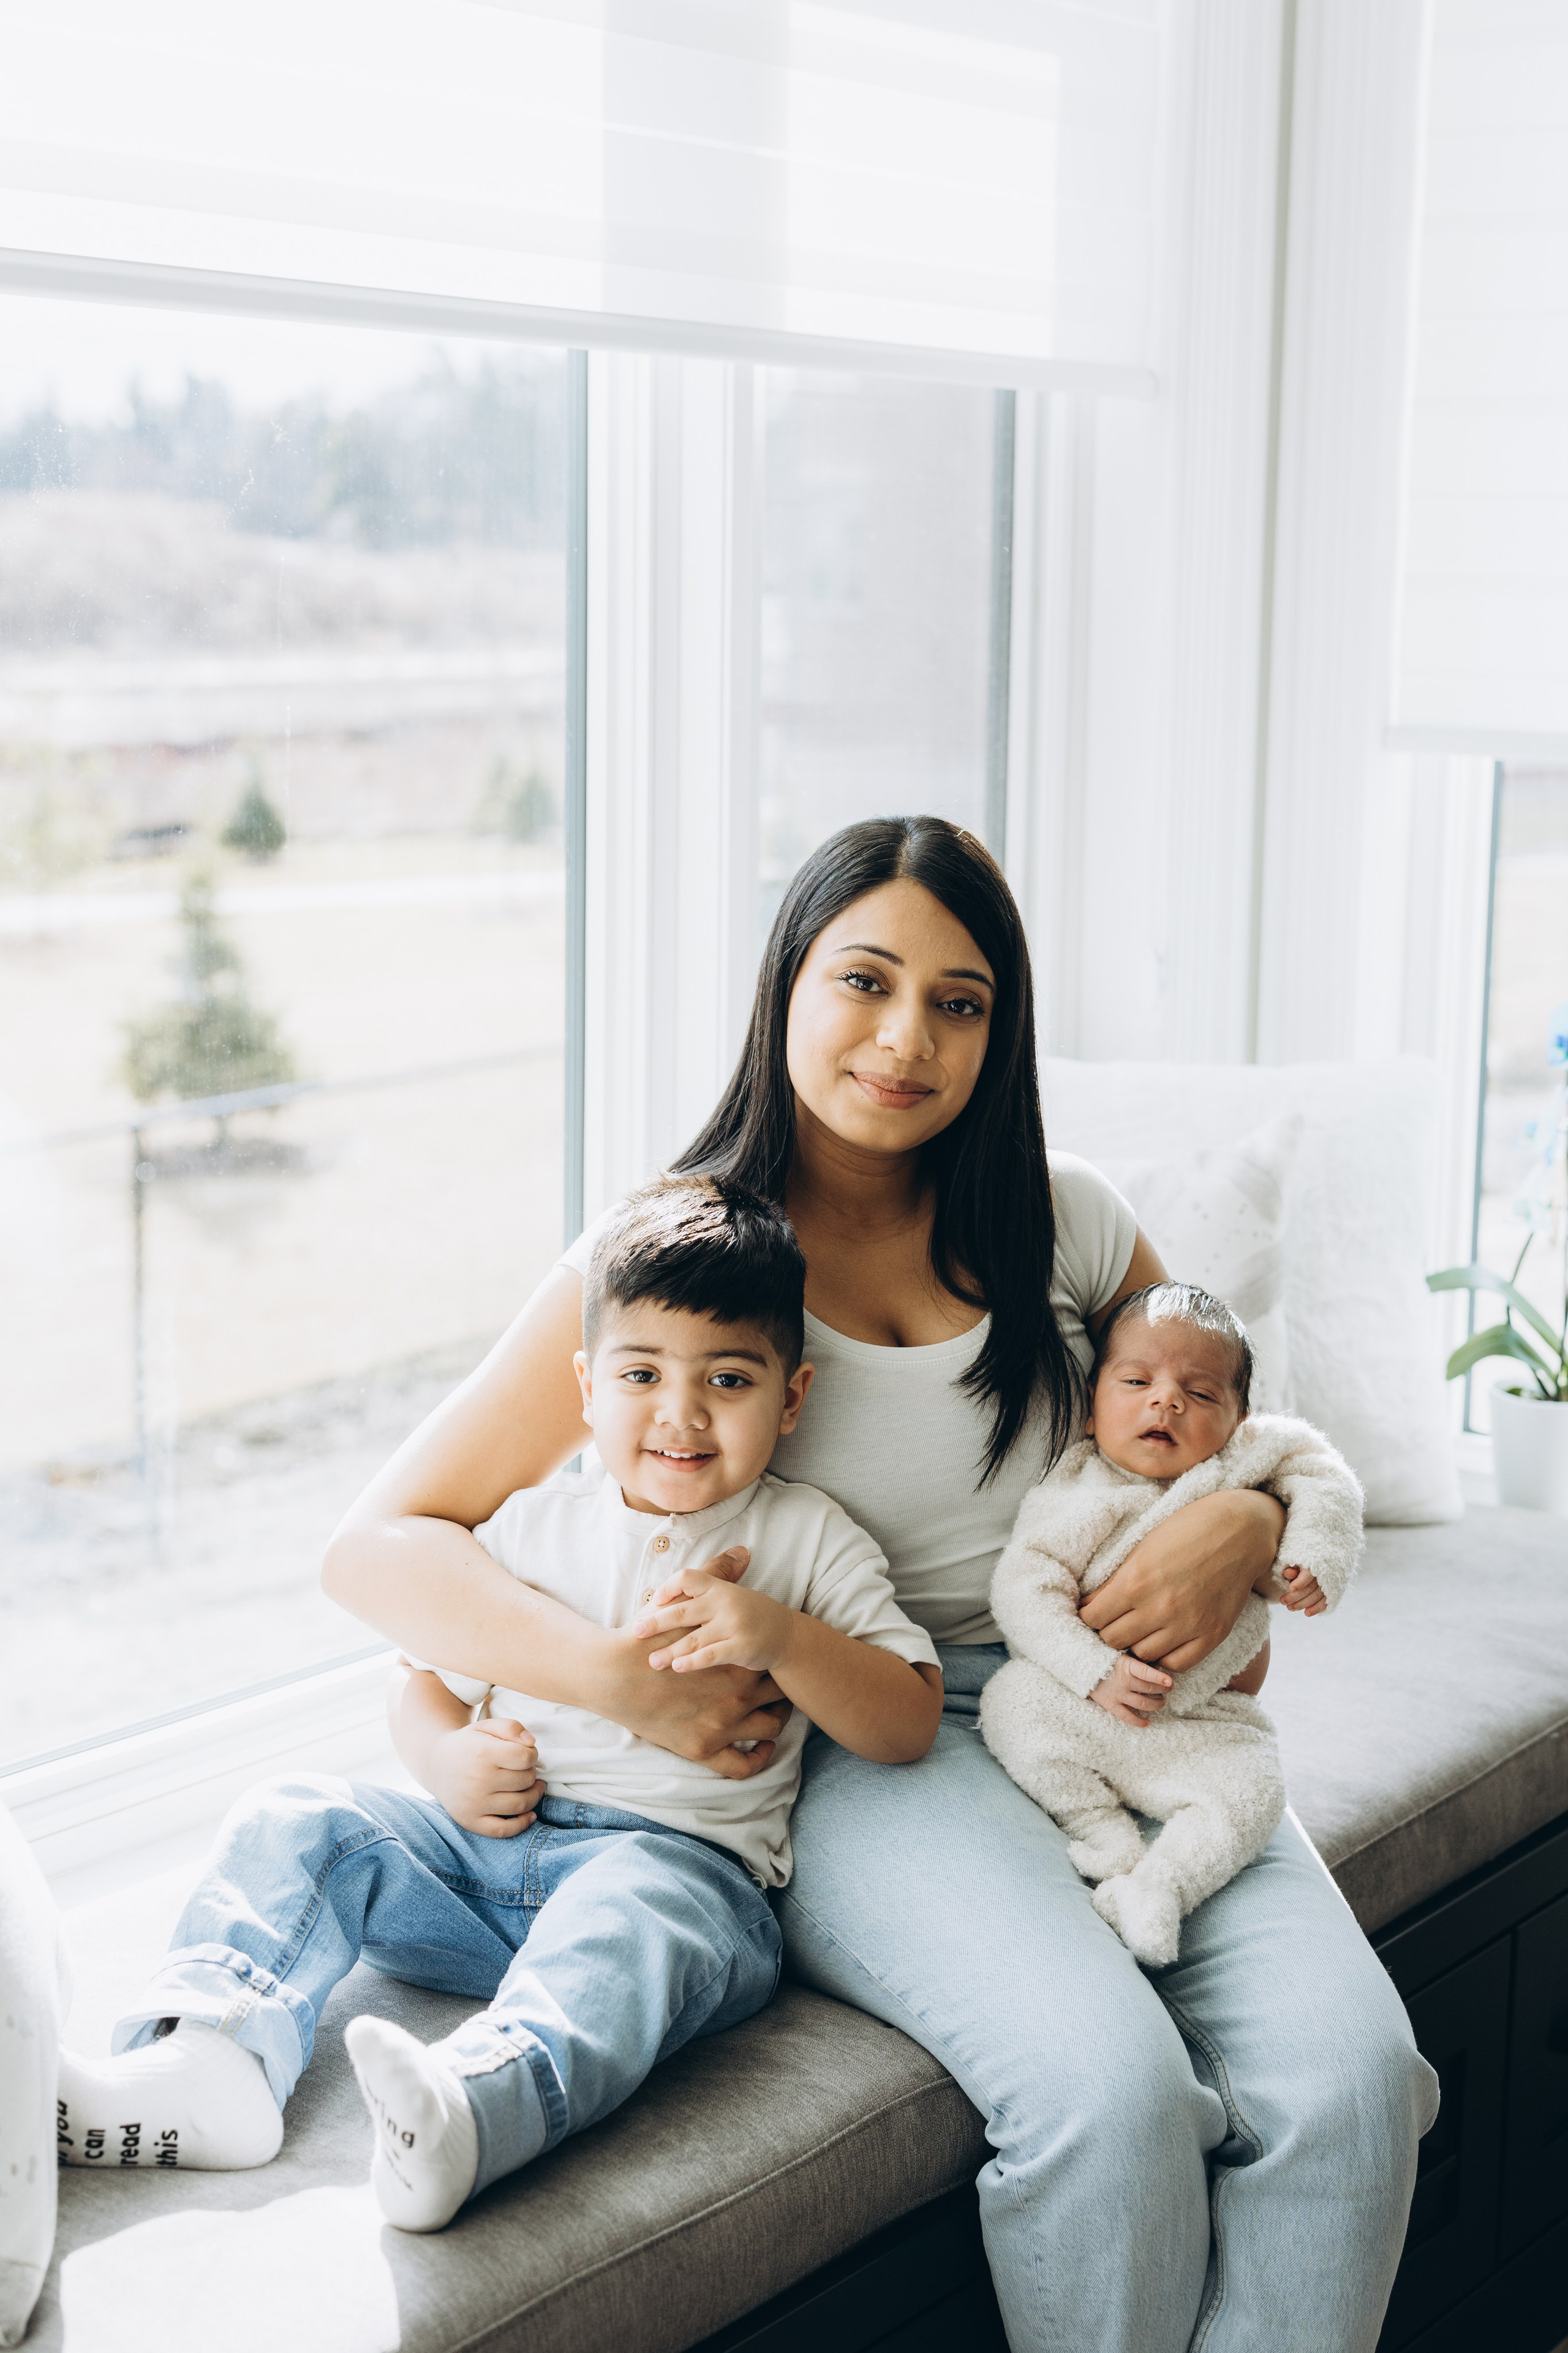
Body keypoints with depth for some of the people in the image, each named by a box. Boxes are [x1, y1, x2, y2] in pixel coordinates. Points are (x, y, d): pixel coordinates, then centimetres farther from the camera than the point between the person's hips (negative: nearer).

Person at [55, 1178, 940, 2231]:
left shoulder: (809, 1540, 6)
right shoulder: (535, 1526, 15)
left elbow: (911, 1723, -2)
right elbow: (434, 1678, 21)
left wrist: (781, 1638, -19)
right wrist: (450, 1756, -3)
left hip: (683, 1859, -5)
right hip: (491, 1846, 5)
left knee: (631, 1915, -39)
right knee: (303, 1818, -14)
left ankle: (474, 2105, -66)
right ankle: (208, 2060, -31)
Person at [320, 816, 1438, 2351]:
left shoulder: (1054, 1223, 7)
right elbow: (380, 1546, -5)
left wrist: (1244, 1527, -4)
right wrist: (616, 1675, -21)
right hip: (856, 1758, -3)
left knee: (1348, 2073, -24)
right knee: (1112, 2088, -30)